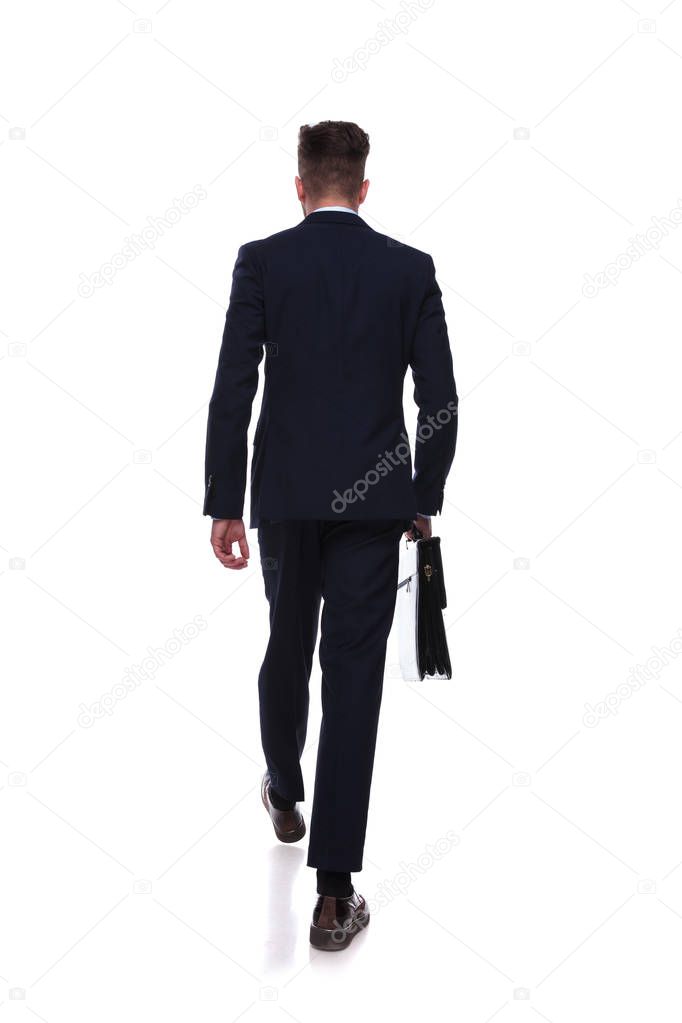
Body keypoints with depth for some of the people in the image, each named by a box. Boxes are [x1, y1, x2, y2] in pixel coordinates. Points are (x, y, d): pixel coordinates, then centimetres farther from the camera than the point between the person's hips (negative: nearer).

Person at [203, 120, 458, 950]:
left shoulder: (261, 260, -1)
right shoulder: (411, 268, 1)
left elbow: (232, 391, -6)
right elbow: (440, 399, -1)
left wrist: (223, 505, -2)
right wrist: (426, 498, 10)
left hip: (286, 492, 1)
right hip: (376, 497, 0)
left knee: (287, 646, 22)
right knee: (353, 673, -1)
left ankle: (285, 796, 46)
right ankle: (334, 891, 0)